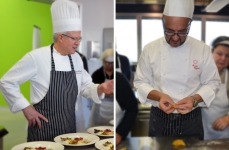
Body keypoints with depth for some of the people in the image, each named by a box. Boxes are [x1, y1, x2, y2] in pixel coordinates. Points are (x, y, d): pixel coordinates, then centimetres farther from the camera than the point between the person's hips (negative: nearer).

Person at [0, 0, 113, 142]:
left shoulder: (76, 58, 4)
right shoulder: (37, 57, -15)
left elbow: (85, 86, 12)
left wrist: (100, 89, -8)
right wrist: (26, 108, -12)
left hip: (69, 126, 6)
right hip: (44, 128, -5)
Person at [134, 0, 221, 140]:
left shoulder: (203, 49, -8)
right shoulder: (150, 49, -7)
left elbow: (212, 83, -2)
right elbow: (141, 82, -3)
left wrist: (195, 99, -21)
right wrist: (159, 96, -21)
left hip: (191, 119, 0)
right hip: (159, 118, 1)